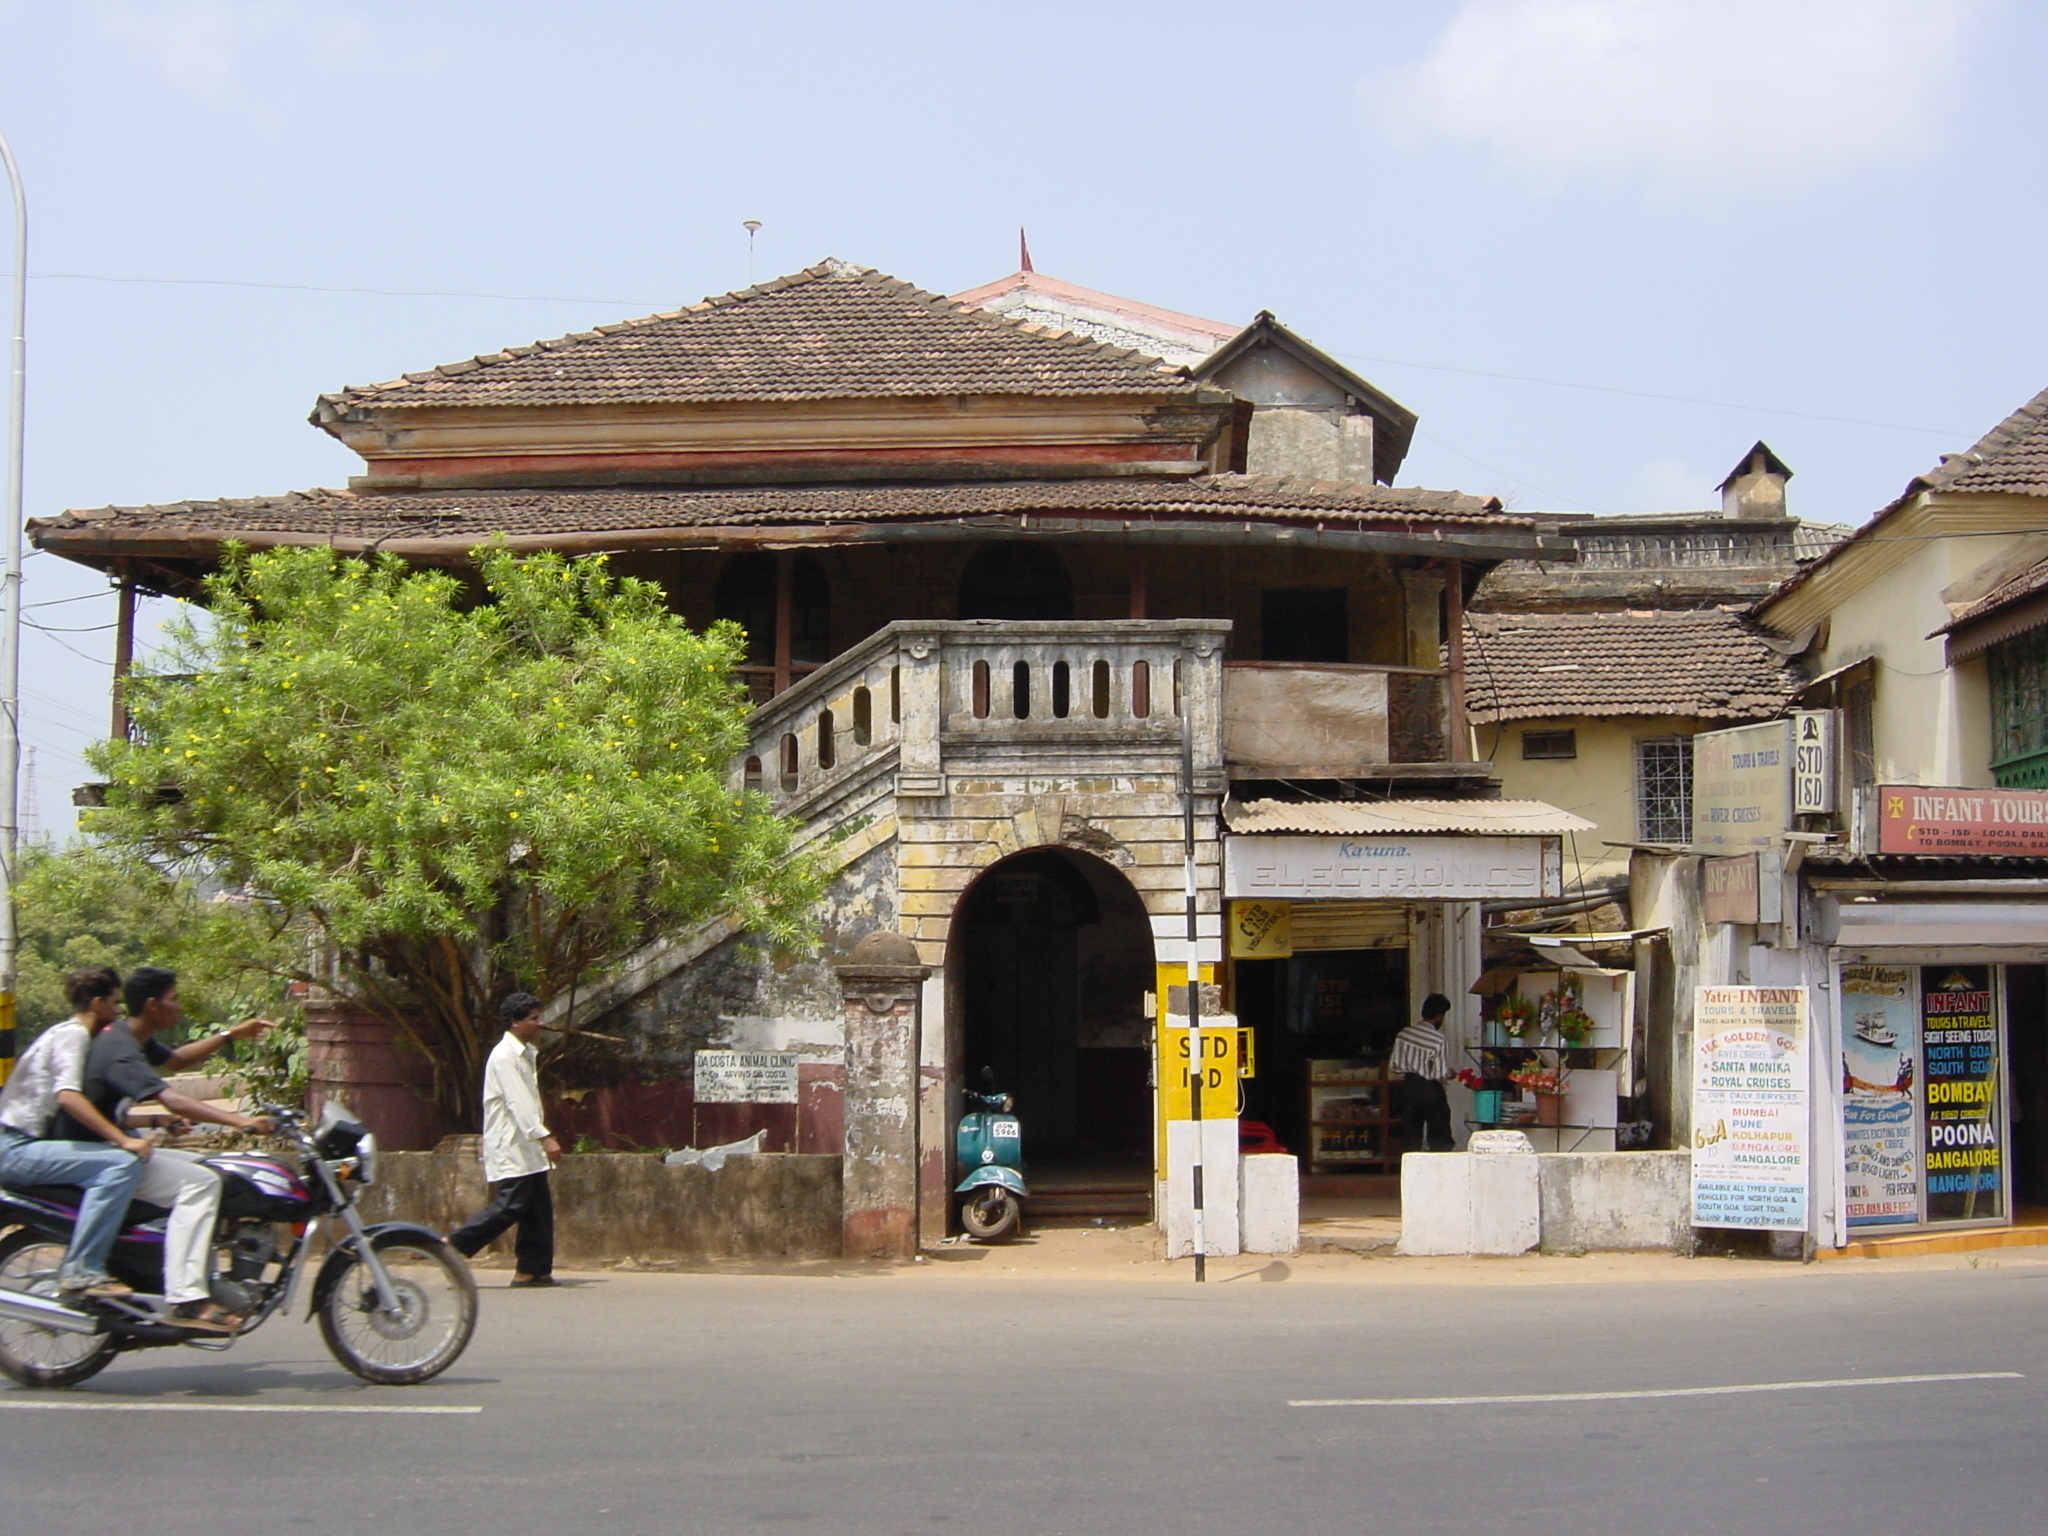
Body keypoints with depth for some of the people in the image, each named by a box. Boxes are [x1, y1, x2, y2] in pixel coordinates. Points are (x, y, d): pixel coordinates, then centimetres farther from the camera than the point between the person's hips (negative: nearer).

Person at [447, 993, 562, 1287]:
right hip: (509, 1147, -10)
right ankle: (454, 1246, -3)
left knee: (539, 1209, 5)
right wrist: (544, 1137, -28)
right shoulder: (504, 1056, -13)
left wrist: (542, 1136, 13)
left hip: (527, 1147, 10)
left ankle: (532, 1270, 6)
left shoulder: (525, 1054, 17)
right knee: (510, 1206, -13)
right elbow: (517, 1103, -22)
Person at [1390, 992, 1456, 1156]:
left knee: (1410, 1139, 10)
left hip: (1409, 1087, 5)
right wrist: (1450, 1074, 5)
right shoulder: (1438, 1039, -17)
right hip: (1430, 1090, -5)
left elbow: (1394, 1065, 2)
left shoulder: (1404, 1034, -2)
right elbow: (1441, 1075, -17)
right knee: (1440, 1142, 4)